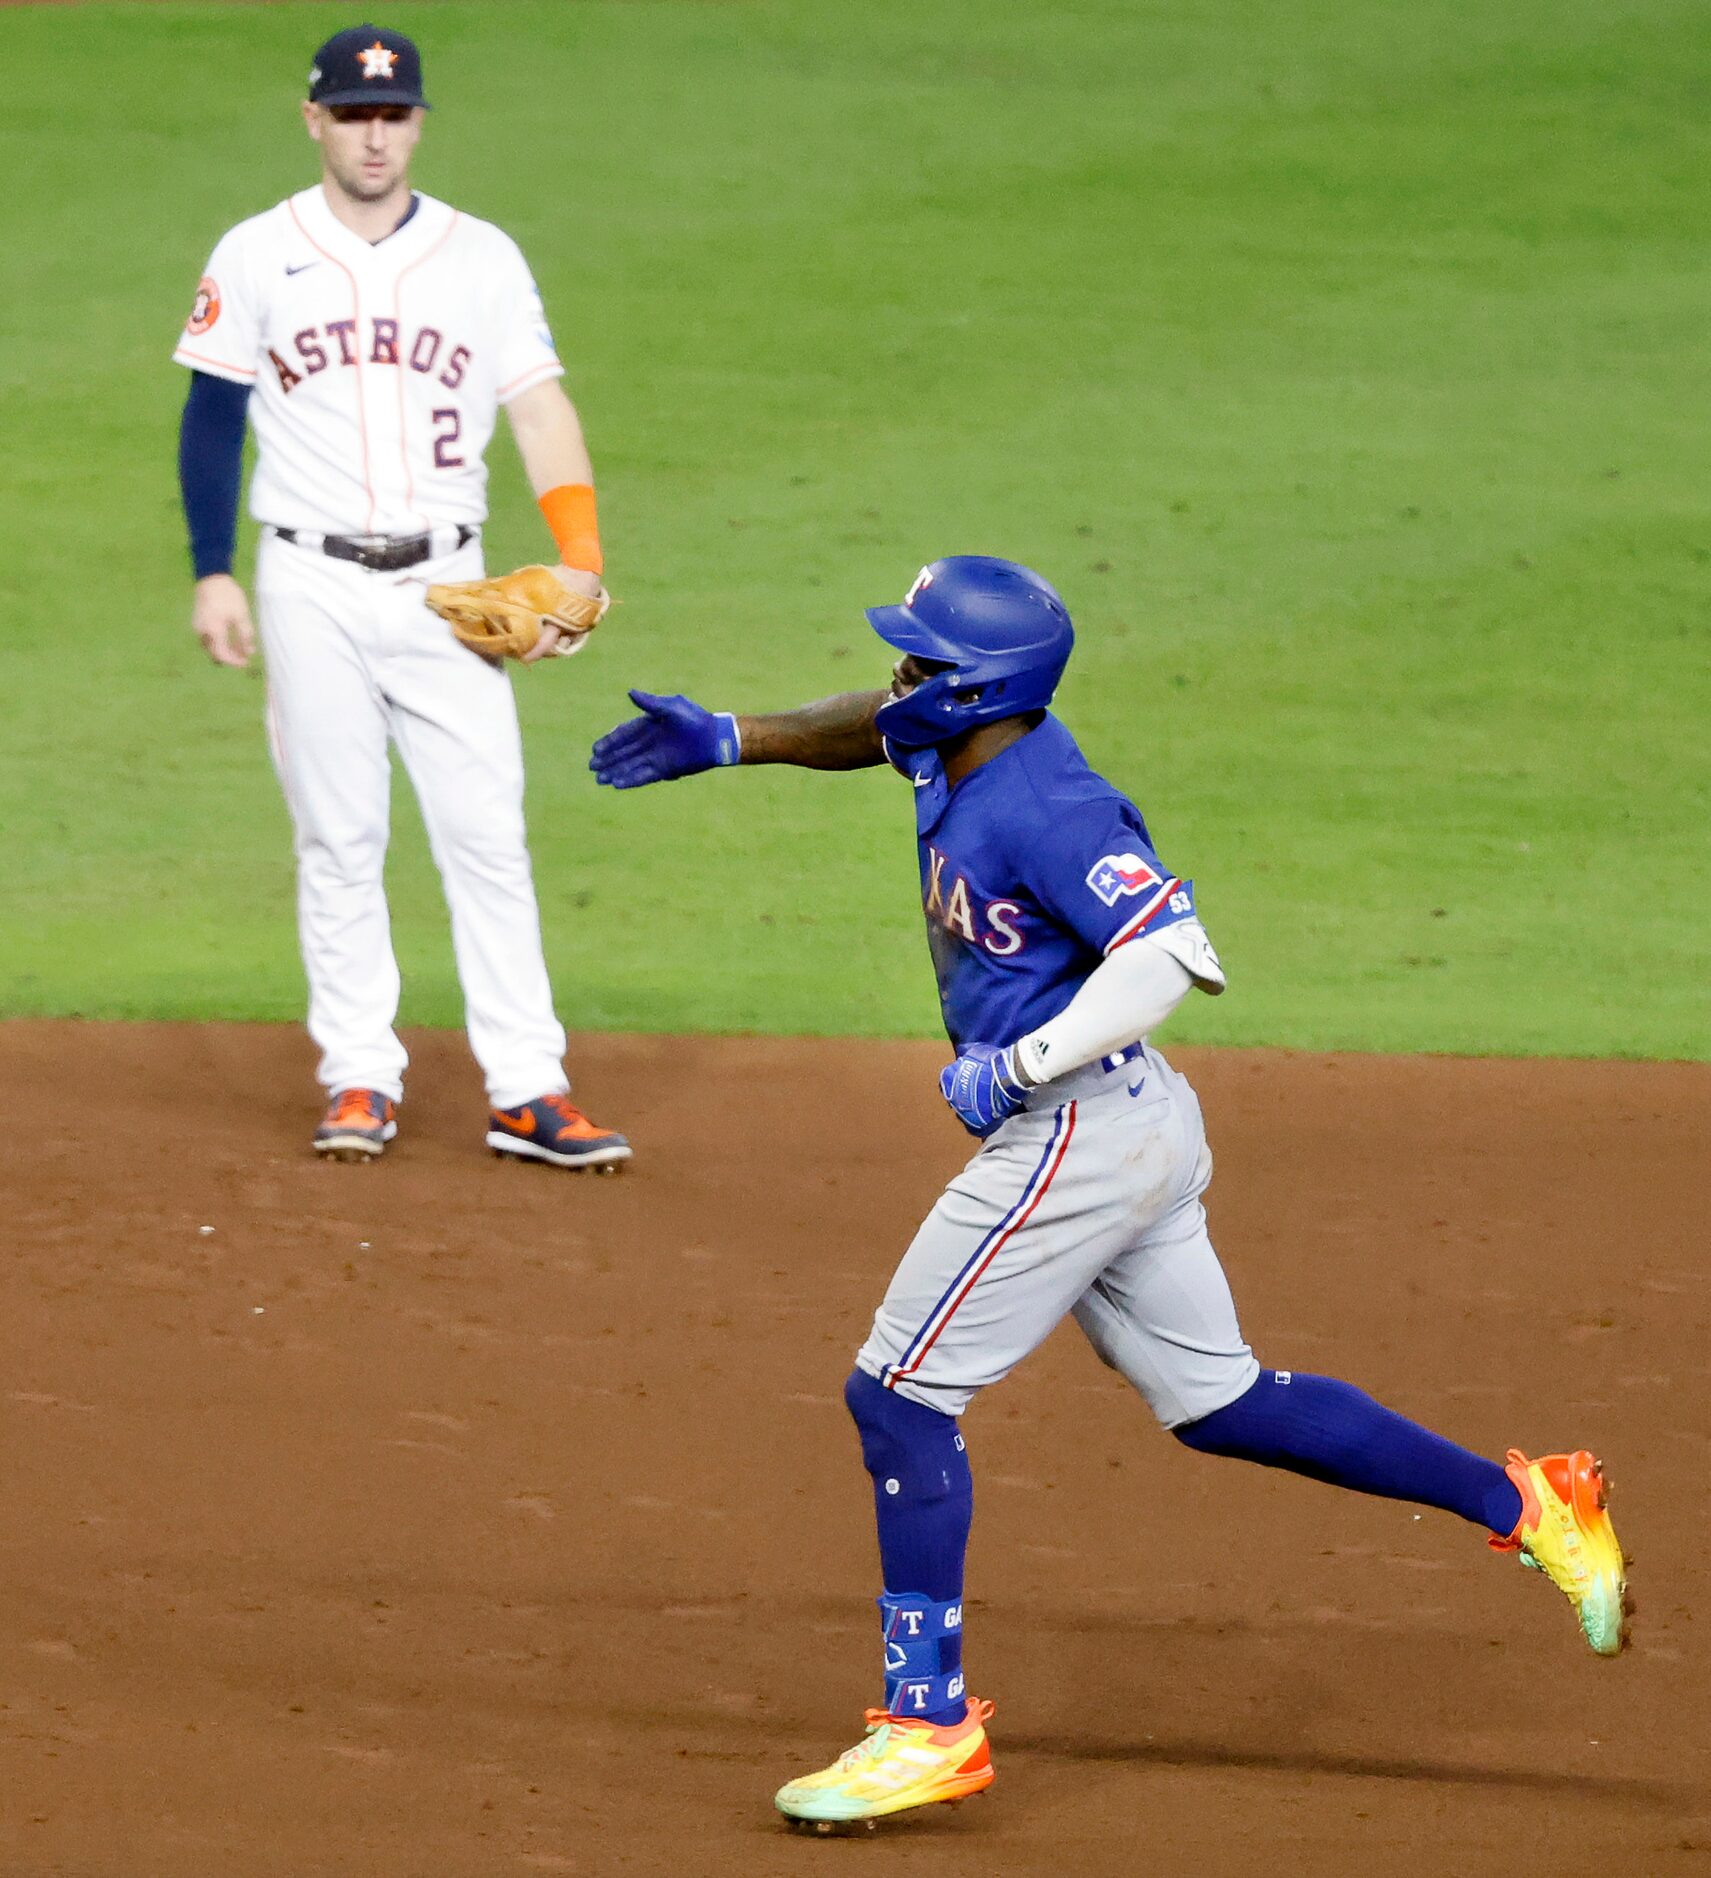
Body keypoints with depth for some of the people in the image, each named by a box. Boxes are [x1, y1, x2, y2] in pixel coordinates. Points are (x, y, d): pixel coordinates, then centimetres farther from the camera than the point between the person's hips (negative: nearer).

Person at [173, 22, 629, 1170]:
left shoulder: (483, 258, 5)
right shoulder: (258, 258, 3)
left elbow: (540, 406, -2)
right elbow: (213, 419, 6)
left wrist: (580, 558, -15)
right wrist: (213, 575, -2)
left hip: (445, 588, 1)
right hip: (313, 588, -1)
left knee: (487, 835, -4)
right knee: (339, 840, 2)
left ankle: (528, 1093, -3)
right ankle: (361, 1081, 9)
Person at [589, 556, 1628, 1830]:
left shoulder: (1041, 807, -21)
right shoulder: (964, 749, 7)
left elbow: (1173, 950, -30)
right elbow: (881, 725, 28)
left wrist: (1020, 1066, -25)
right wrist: (728, 742, 17)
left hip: (1080, 1135, -10)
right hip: (1135, 1127, 10)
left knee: (900, 1395, -6)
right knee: (1215, 1401, 17)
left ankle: (929, 1723, -3)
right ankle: (1525, 1502, 20)